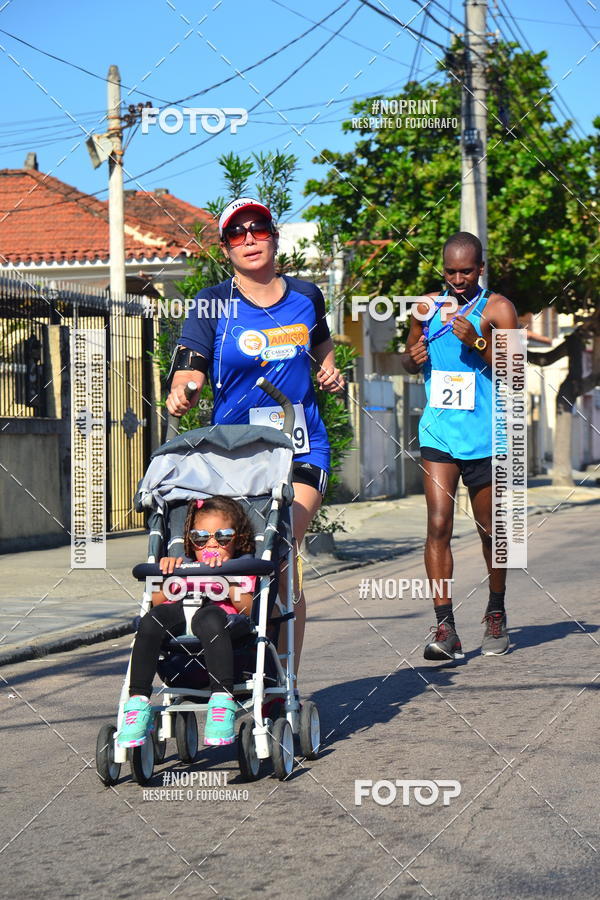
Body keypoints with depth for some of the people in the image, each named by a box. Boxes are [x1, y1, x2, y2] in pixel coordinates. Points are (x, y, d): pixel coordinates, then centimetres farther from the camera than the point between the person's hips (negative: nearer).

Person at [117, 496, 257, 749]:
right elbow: (157, 601, 14)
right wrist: (167, 575, -1)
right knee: (154, 617, -30)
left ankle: (223, 700, -45)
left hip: (229, 625, -3)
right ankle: (137, 702, -31)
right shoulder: (184, 567, 32)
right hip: (180, 626, 3)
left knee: (209, 617, -38)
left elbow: (247, 608, 3)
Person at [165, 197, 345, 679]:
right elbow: (189, 372, -11)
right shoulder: (212, 305, 0)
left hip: (302, 447, 1)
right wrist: (181, 395, -33)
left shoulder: (306, 295, 9)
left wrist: (330, 372, 11)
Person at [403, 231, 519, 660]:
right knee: (438, 525, -10)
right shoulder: (428, 307, 10)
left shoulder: (497, 308, -1)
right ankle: (445, 627, -10)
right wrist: (414, 356, 1)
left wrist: (476, 342, -19)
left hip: (485, 436, -2)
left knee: (490, 530, 9)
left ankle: (496, 616, 30)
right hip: (438, 431, 2)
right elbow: (410, 358, 24)